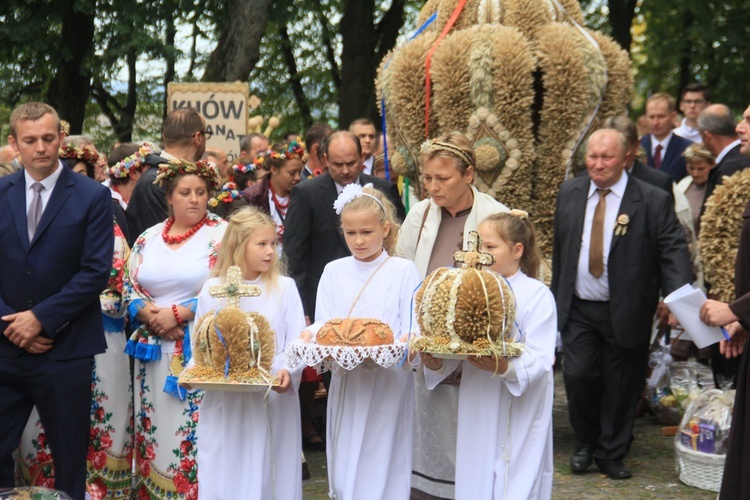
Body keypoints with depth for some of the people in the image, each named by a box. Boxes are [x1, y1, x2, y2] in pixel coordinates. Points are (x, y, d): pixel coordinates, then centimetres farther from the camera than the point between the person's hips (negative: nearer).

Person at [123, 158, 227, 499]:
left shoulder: (222, 235, -2)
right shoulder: (148, 238, 12)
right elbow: (130, 288, 10)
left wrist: (177, 314, -14)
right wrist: (150, 314, -9)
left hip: (200, 350, -4)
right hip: (154, 350, 4)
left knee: (194, 429, -6)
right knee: (156, 428, 8)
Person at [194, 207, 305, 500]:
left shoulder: (284, 288, 1)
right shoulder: (212, 290, 5)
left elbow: (297, 341, -3)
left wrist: (287, 371, -21)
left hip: (273, 400, -1)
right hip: (223, 402, 1)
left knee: (268, 475, 5)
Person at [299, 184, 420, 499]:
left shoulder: (403, 271, 0)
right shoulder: (334, 272, 10)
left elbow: (413, 327, -5)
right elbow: (323, 322, 6)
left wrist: (406, 342, -26)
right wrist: (311, 334, -16)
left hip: (389, 383, -3)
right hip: (345, 382, 3)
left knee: (380, 464, -1)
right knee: (344, 466, 8)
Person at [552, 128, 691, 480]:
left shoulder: (652, 201, -7)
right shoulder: (569, 193, 5)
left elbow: (673, 251, -10)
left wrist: (677, 298, -26)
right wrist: (556, 298, 11)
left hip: (626, 313, -2)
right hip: (578, 310, 2)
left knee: (621, 386, 6)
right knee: (578, 376, -4)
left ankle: (611, 454, 25)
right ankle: (585, 446, 21)